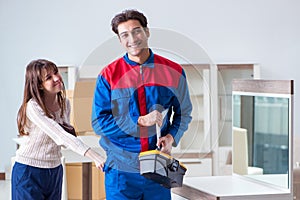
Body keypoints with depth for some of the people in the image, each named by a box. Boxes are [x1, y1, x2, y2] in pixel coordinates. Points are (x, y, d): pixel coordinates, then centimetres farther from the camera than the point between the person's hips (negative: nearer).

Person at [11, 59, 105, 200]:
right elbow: (60, 135, -29)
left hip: (55, 171, 6)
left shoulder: (64, 104, 2)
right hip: (29, 172, -6)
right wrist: (94, 157, -36)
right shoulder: (33, 107, -19)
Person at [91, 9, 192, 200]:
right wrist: (141, 121, -17)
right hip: (121, 171, -2)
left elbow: (184, 113, 13)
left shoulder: (173, 71, 2)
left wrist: (171, 137, -7)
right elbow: (99, 122, -8)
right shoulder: (109, 75, -4)